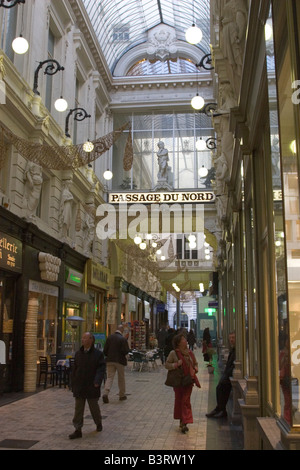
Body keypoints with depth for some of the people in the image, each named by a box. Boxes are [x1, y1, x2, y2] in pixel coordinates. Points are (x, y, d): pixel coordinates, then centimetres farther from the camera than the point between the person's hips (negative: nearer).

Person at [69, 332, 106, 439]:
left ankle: (99, 423, 35)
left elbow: (101, 369, -13)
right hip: (79, 387, 4)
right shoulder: (78, 354, 7)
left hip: (92, 387, -4)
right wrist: (73, 385, 8)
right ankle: (78, 430, 9)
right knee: (78, 409, 4)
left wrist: (97, 382, -24)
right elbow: (74, 369, 10)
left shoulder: (98, 354, -8)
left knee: (94, 407, 11)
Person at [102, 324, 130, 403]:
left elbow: (105, 350, 3)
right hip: (120, 361, -3)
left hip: (110, 360, 3)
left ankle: (105, 393, -17)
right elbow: (126, 351, -15)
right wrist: (124, 354, 8)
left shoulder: (110, 337, 2)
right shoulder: (123, 339, -11)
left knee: (109, 377, 3)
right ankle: (122, 395, 23)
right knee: (121, 378, 12)